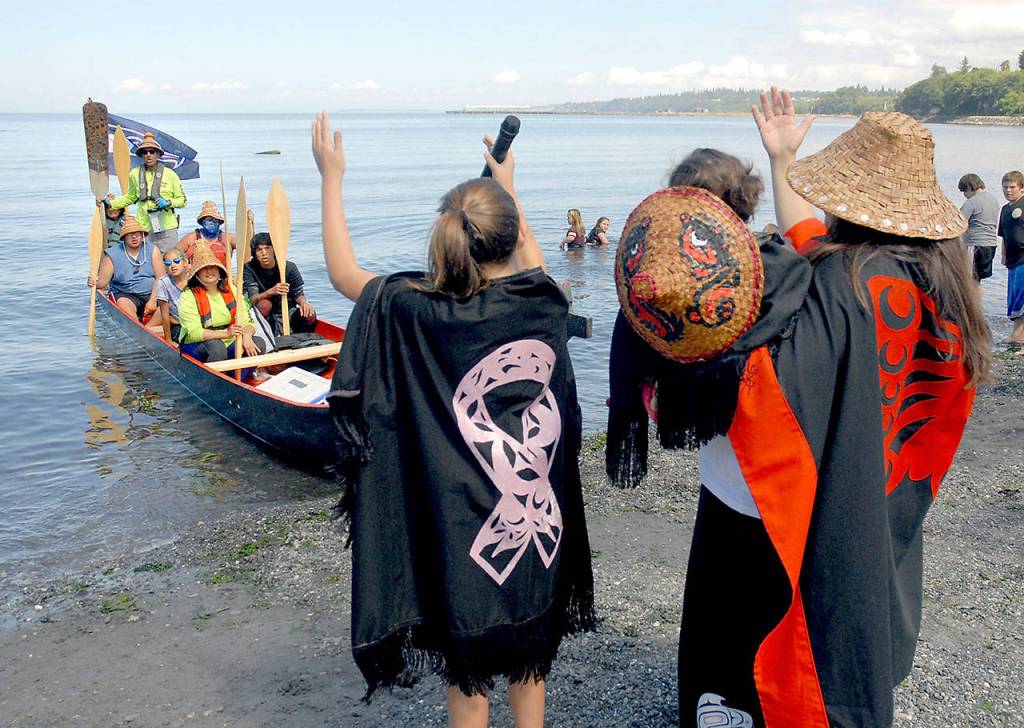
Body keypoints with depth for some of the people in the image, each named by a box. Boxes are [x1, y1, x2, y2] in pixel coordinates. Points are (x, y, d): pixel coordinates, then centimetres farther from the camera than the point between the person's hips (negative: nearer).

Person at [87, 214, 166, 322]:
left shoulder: (152, 250, 4)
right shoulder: (112, 255, 2)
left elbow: (160, 278, -3)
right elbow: (103, 281, -2)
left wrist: (153, 300, -16)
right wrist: (95, 282, -27)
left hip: (151, 293, 1)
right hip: (125, 294, -1)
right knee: (124, 305, -35)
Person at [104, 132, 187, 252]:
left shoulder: (170, 174, 1)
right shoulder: (135, 174, 6)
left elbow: (182, 200, 7)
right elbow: (130, 197, 24)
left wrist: (169, 202, -11)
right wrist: (110, 203, 15)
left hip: (167, 229, -2)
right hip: (144, 228, 2)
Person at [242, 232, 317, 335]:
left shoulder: (289, 267, -8)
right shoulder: (249, 269, -10)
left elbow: (299, 294, -4)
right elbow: (252, 299, -20)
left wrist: (303, 302, -30)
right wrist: (271, 291, -41)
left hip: (288, 313, 2)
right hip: (268, 316, -1)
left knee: (310, 315, -27)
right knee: (264, 304, -34)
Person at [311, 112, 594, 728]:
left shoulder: (417, 312, -20)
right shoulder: (542, 303, -10)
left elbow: (343, 273, -3)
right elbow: (529, 254, 15)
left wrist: (332, 176, 5)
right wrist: (506, 184, 27)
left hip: (461, 536, -3)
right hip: (538, 525, 3)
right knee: (528, 666, 25)